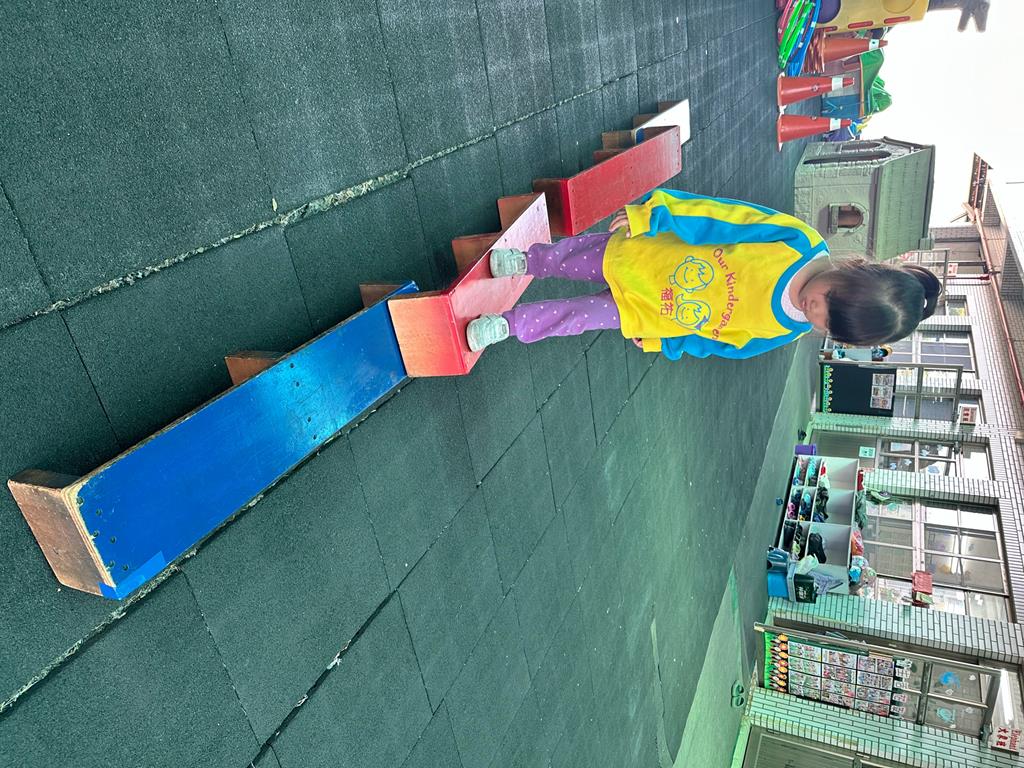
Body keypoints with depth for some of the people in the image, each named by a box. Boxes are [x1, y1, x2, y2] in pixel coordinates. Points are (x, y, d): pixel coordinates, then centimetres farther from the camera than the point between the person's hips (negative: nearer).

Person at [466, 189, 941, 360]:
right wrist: (652, 214, -21)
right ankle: (526, 261, 38)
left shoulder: (785, 333, -16)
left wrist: (665, 344, -4)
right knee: (571, 259, 7)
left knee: (577, 318, 0)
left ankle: (510, 325, 21)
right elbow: (723, 217, -21)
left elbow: (723, 344, -3)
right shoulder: (798, 240, -24)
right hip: (641, 254, 0)